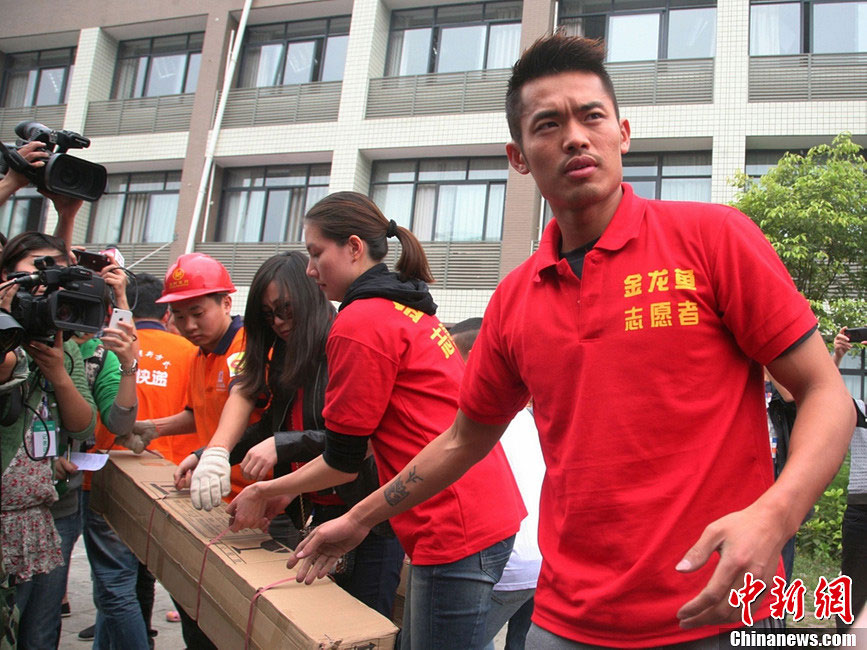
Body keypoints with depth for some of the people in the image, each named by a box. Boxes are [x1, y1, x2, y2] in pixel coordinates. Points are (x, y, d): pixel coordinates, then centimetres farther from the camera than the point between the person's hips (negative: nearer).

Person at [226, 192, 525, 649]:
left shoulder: (360, 324, -13)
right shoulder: (409, 311, 15)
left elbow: (344, 459, -6)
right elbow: (369, 437, 19)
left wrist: (267, 493, 9)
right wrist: (283, 488, 19)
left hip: (455, 530, -10)